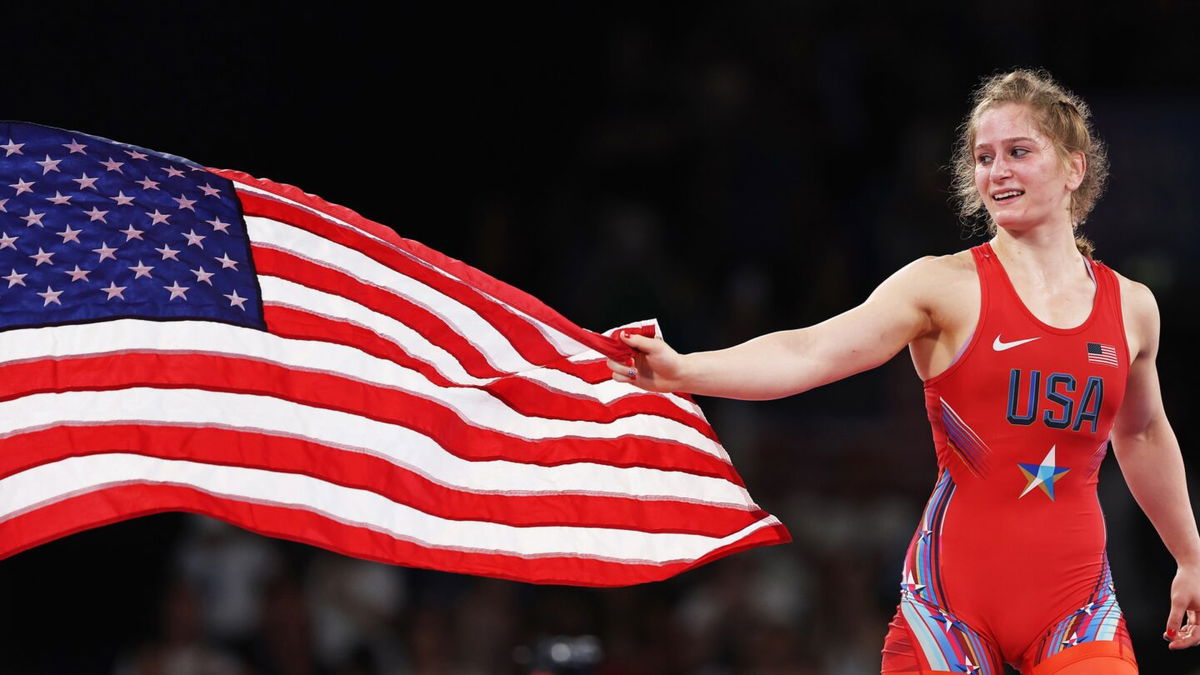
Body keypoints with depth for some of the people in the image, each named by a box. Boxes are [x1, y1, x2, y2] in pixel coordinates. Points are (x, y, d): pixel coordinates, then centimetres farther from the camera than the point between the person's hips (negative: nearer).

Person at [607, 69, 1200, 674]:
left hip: (1075, 603, 2)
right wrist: (680, 371, -32)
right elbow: (813, 352, -17)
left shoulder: (1132, 307, 8)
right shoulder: (946, 285, -4)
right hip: (953, 591, -2)